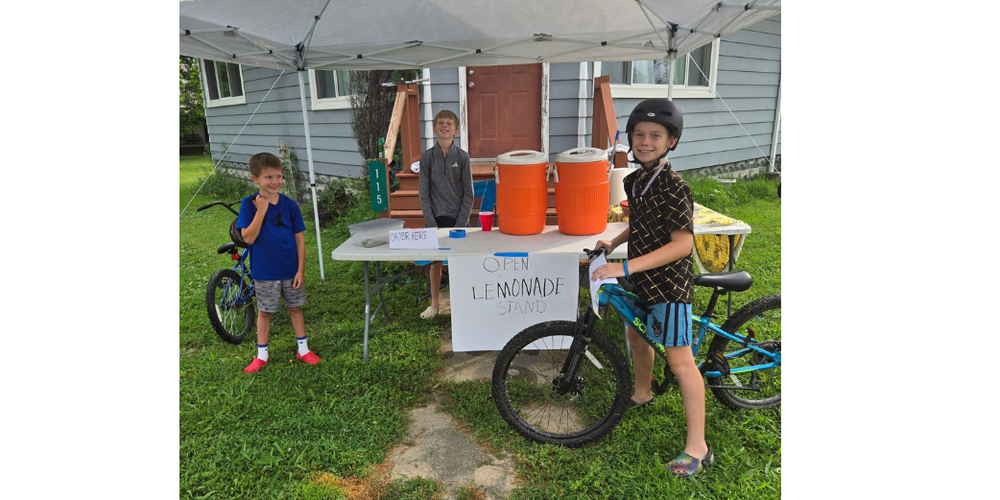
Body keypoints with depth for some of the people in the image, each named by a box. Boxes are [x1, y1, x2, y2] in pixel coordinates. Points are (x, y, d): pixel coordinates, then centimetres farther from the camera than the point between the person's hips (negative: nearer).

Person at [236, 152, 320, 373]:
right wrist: (261, 211, -25)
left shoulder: (290, 205, -5)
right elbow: (248, 238, -17)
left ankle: (303, 349, 28)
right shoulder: (249, 204, -9)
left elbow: (299, 238, -2)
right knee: (264, 311, 12)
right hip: (264, 272, -1)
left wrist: (300, 270, -5)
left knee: (295, 307, 14)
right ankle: (261, 354, 28)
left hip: (290, 270, 2)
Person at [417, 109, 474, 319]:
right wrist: (431, 223, -7)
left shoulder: (462, 157, -2)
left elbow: (469, 194, -1)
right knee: (436, 262, 8)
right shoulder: (427, 157, 0)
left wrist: (460, 223, -8)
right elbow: (424, 193, 0)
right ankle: (435, 304, 24)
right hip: (436, 217, 1)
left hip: (458, 217, -1)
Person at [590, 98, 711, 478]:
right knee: (636, 337, 24)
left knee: (679, 361, -3)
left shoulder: (673, 187, -22)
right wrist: (614, 243, 5)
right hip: (640, 280, 9)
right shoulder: (634, 180, 5)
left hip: (668, 284, -9)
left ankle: (697, 447, 9)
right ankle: (642, 393, 51)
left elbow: (683, 243, -29)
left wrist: (625, 267, -35)